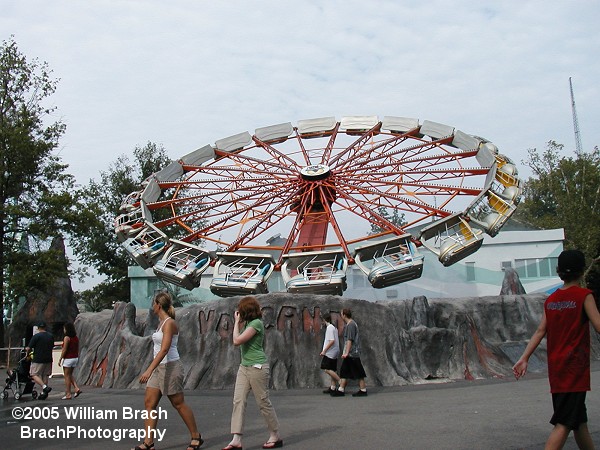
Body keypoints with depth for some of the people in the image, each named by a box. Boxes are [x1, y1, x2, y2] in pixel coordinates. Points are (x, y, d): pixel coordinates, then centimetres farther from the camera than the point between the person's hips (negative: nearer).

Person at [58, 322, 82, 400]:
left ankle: (68, 394, 5)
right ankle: (77, 389, 6)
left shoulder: (67, 338, -16)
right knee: (70, 375, 20)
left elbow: (64, 350, -17)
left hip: (68, 359, -8)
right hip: (75, 358, 8)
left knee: (67, 376, 2)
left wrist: (60, 359, -10)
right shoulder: (76, 337, 7)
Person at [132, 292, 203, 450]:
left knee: (179, 404, 2)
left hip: (170, 366, -9)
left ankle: (196, 437, 16)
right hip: (159, 367, 9)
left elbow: (164, 349, -26)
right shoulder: (161, 322, 11)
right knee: (149, 402, 3)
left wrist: (149, 370, -33)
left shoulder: (169, 323, -17)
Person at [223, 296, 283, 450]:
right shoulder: (247, 323, 12)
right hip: (244, 367, 9)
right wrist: (238, 322, 11)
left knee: (263, 402, 1)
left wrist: (237, 322, -8)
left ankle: (275, 437, 15)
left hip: (257, 368, -9)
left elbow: (237, 341, -20)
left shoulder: (256, 323, -15)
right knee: (238, 401, -2)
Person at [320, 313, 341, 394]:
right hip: (334, 352, 10)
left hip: (330, 352, -10)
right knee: (332, 370, 10)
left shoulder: (329, 328, -14)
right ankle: (333, 387, 11)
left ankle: (340, 381, -11)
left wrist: (324, 351, -19)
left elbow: (332, 341, -23)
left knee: (327, 369, -10)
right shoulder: (334, 328, 15)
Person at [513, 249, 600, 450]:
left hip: (555, 367, 6)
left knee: (579, 419, 19)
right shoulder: (584, 295, -8)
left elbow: (540, 331, 4)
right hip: (575, 367, -6)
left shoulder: (551, 299, 8)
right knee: (564, 422, -7)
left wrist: (524, 358, 4)